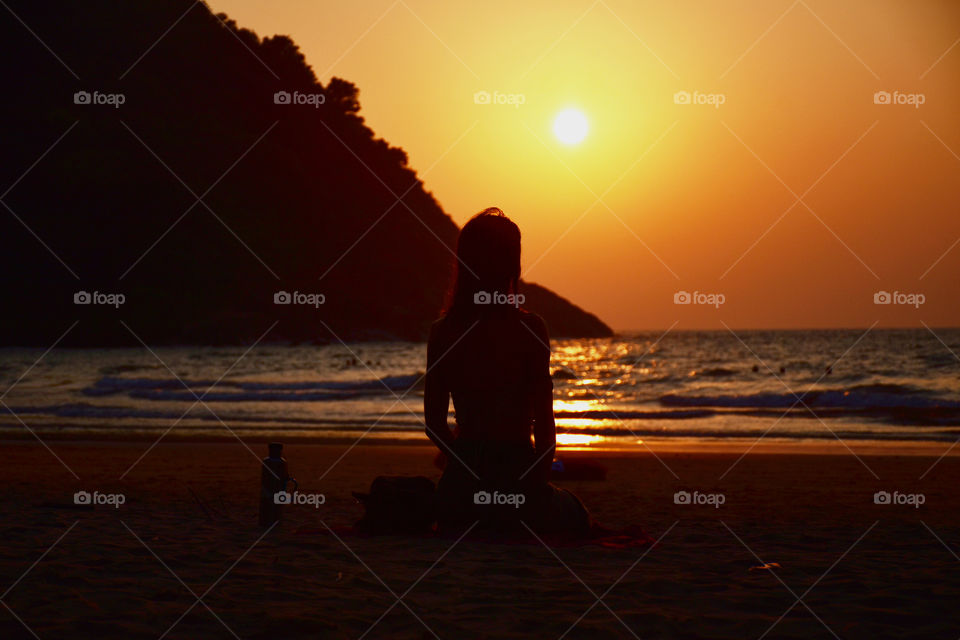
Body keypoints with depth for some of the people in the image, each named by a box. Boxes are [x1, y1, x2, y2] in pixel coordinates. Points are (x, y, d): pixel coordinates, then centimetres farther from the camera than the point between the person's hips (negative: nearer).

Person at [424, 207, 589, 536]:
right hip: (514, 476, -5)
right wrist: (541, 479, 8)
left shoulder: (442, 331, 1)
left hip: (461, 483, 5)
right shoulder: (529, 328, -11)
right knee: (574, 515, 28)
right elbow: (544, 421, -8)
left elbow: (434, 424, 5)